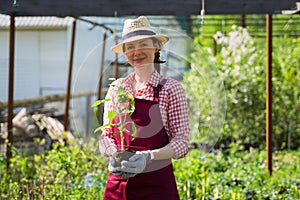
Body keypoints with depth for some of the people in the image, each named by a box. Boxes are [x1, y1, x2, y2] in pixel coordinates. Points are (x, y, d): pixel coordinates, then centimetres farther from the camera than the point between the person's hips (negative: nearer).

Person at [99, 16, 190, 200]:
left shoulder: (171, 88, -3)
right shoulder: (116, 88, 8)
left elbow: (182, 142, -5)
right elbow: (106, 134, 11)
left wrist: (149, 156, -20)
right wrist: (114, 155, -10)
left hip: (156, 183, -3)